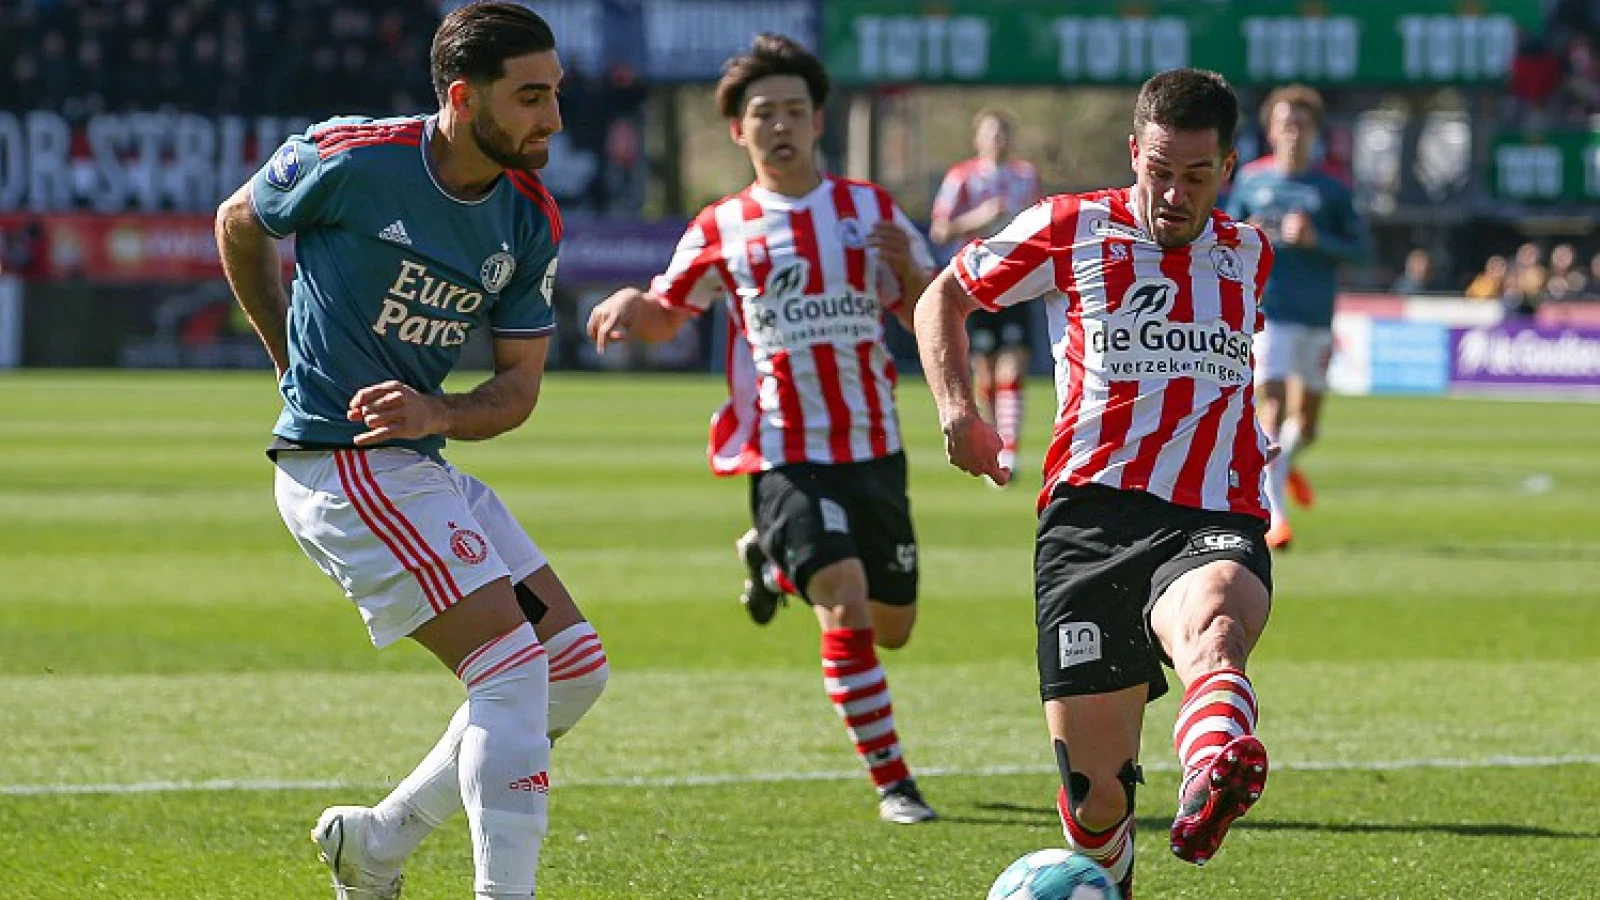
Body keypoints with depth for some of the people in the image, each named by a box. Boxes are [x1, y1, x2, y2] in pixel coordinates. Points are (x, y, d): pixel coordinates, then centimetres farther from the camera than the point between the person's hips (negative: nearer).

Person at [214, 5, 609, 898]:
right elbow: (239, 225, 5)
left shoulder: (532, 219, 2)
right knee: (513, 667, -17)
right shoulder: (350, 161, -15)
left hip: (422, 461, 8)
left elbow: (520, 384, 6)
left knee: (576, 667, 7)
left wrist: (434, 413, -15)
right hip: (340, 463, -8)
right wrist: (292, 355, 15)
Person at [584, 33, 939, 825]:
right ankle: (891, 782, -13)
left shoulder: (871, 210, 6)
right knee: (844, 603, -21)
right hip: (784, 455, -3)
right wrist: (630, 303, -7)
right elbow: (667, 315, 16)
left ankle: (772, 559, 42)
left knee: (891, 628, 13)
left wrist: (908, 267, -15)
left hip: (873, 448, 3)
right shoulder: (722, 231, 4)